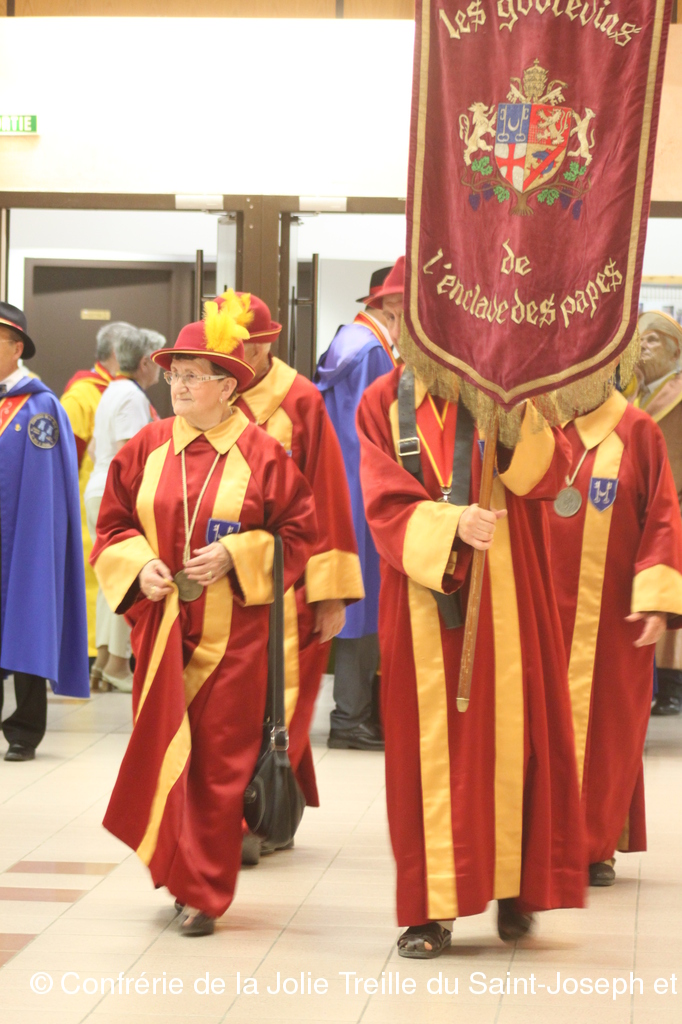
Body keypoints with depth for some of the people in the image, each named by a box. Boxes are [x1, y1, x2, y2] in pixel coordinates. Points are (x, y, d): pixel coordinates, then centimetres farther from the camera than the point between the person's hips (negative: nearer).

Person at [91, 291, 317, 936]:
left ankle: (204, 893, 8)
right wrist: (140, 564, -7)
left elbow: (299, 530, 0)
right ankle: (178, 870, 21)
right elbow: (112, 524, 12)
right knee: (160, 746, 3)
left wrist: (235, 554, -13)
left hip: (232, 629, -3)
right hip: (159, 621, 3)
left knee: (220, 757, 0)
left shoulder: (261, 454, -4)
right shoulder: (147, 447, 6)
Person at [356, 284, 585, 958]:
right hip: (423, 603, 1)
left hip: (504, 597, -1)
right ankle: (433, 908, 5)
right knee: (430, 746, 0)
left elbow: (546, 476, -10)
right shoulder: (382, 404, 5)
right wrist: (449, 524, -23)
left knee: (509, 736, 1)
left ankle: (513, 888, 15)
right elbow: (386, 506, -6)